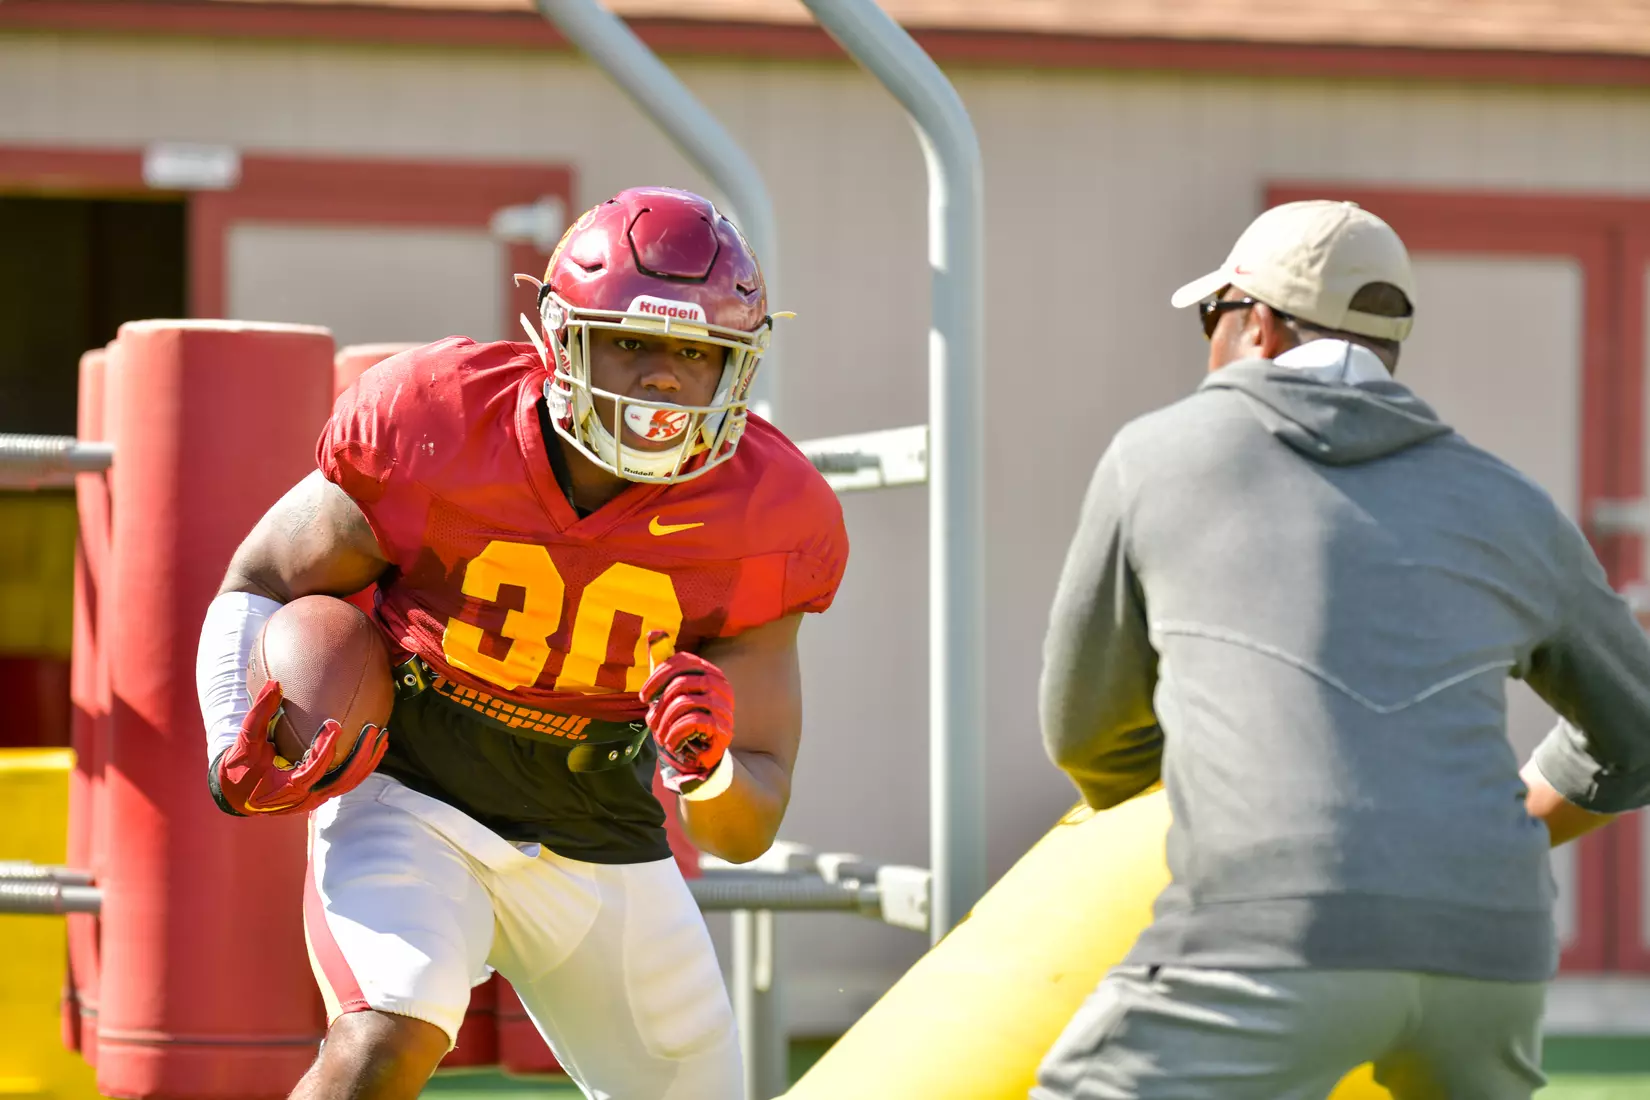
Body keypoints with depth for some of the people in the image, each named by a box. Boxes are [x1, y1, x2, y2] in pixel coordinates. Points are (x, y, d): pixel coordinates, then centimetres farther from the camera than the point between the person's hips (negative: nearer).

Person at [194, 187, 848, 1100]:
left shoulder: (763, 518, -14)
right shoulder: (439, 426, -19)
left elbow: (748, 833, -10)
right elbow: (260, 588, -4)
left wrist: (706, 768, -34)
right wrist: (239, 752, -22)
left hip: (599, 848, 4)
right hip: (409, 796, -4)